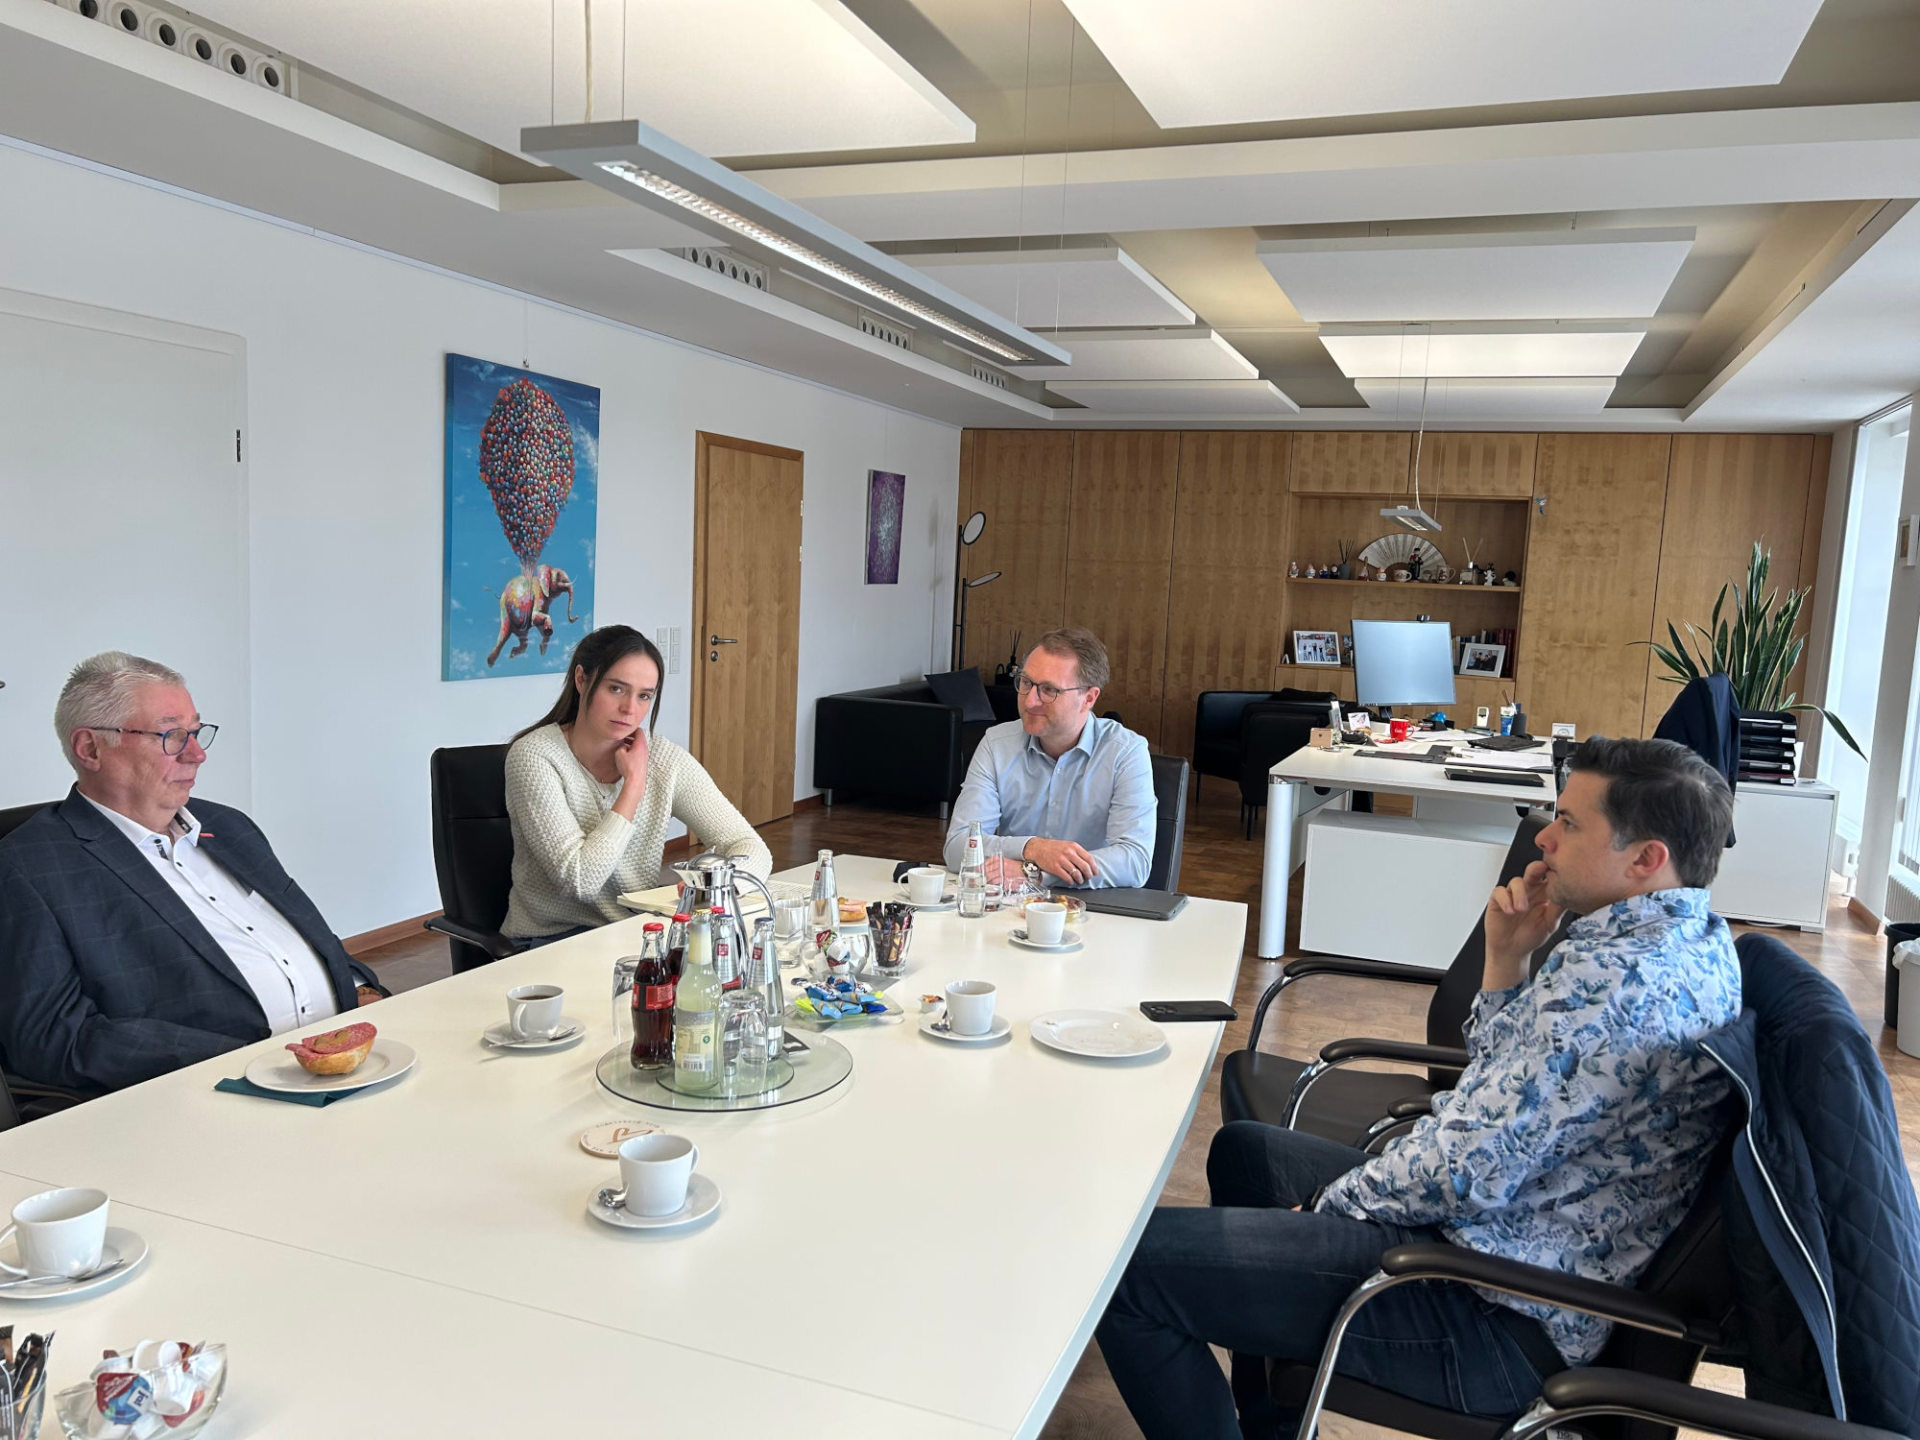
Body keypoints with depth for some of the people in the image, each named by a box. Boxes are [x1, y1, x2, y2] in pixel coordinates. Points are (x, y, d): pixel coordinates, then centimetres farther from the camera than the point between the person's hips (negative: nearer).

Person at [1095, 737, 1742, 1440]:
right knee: (1243, 1147, 28)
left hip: (1500, 1322, -11)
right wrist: (1506, 959, 2)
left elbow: (1466, 1174, -26)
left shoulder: (1614, 977, -26)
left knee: (1130, 1263, -16)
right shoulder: (1695, 939, 9)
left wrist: (1332, 1202, -9)